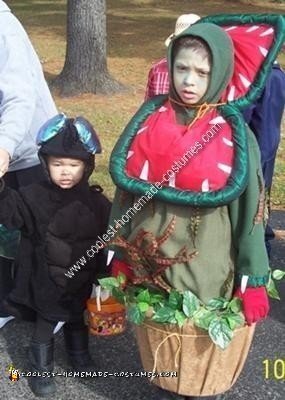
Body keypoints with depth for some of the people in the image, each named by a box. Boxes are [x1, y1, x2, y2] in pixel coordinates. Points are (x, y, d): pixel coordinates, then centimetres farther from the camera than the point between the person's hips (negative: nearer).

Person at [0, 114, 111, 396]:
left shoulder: (96, 202, -9)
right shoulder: (35, 198, -15)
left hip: (82, 282, 2)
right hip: (47, 282, -2)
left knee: (78, 322, 26)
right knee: (44, 328, 14)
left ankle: (80, 355, 51)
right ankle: (41, 370, 34)